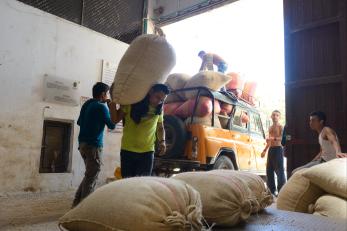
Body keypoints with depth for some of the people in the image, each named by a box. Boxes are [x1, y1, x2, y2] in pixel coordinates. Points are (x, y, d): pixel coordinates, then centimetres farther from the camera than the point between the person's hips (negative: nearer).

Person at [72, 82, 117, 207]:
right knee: (91, 177, -1)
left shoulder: (87, 104, 11)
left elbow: (79, 122, 22)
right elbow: (112, 125, -5)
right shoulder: (101, 107, -11)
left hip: (83, 143, 9)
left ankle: (77, 202, 21)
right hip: (93, 145, -8)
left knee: (89, 175, 18)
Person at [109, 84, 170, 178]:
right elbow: (115, 119, 3)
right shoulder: (131, 103, -4)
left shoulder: (159, 109, 6)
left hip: (147, 151, 2)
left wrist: (162, 141, 2)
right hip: (128, 150, -1)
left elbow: (160, 127, 19)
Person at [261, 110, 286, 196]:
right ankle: (271, 190, 18)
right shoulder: (270, 128, 19)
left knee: (279, 170, -9)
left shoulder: (280, 127, -4)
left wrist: (274, 138, -33)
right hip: (271, 149, 8)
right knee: (269, 170, 9)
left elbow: (283, 138, -19)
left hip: (278, 149, -8)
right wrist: (265, 150, 25)